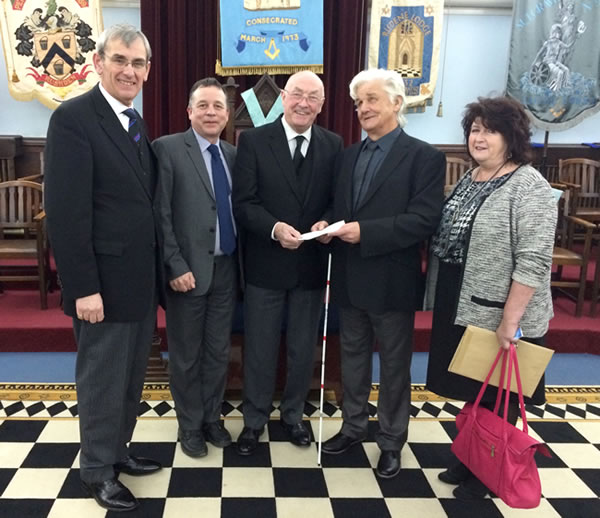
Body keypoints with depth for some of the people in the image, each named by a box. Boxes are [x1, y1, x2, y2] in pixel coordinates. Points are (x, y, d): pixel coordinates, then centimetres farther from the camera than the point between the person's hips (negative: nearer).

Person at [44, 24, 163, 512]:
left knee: (131, 378, 19)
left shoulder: (136, 123, 11)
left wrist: (158, 269, 11)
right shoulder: (73, 118, -14)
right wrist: (84, 288, -21)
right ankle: (98, 470, 26)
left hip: (141, 279, 8)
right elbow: (66, 212, -19)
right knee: (102, 380, 8)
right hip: (105, 283, -8)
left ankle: (118, 450, 38)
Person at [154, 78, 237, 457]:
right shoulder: (167, 149, -8)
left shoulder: (233, 154, 9)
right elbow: (160, 214, -12)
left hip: (226, 269, 5)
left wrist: (240, 262, 4)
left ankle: (212, 417, 33)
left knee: (219, 351, 15)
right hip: (188, 270, -5)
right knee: (186, 354, 10)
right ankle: (190, 426, 27)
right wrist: (176, 266, -17)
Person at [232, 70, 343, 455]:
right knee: (260, 348, 11)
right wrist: (275, 228, -26)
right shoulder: (254, 141, -4)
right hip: (265, 264, -2)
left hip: (312, 264, 2)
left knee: (303, 348, 16)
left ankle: (293, 414, 37)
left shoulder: (334, 145, 3)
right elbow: (244, 203, -10)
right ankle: (255, 419, 30)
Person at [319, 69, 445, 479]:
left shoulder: (424, 156, -10)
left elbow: (425, 220, -19)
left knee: (394, 366, 10)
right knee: (353, 357, 19)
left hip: (391, 281, -6)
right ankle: (354, 426, 37)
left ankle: (392, 441, 27)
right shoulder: (349, 155, 11)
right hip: (350, 278, 6)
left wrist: (365, 231, -25)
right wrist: (328, 224, -8)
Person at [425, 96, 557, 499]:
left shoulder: (529, 187, -16)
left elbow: (533, 262, -21)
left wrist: (509, 321, -23)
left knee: (496, 400, 10)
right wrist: (442, 299, 14)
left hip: (498, 317, -7)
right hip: (461, 309, 7)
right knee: (472, 391, 20)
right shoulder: (469, 180, 9)